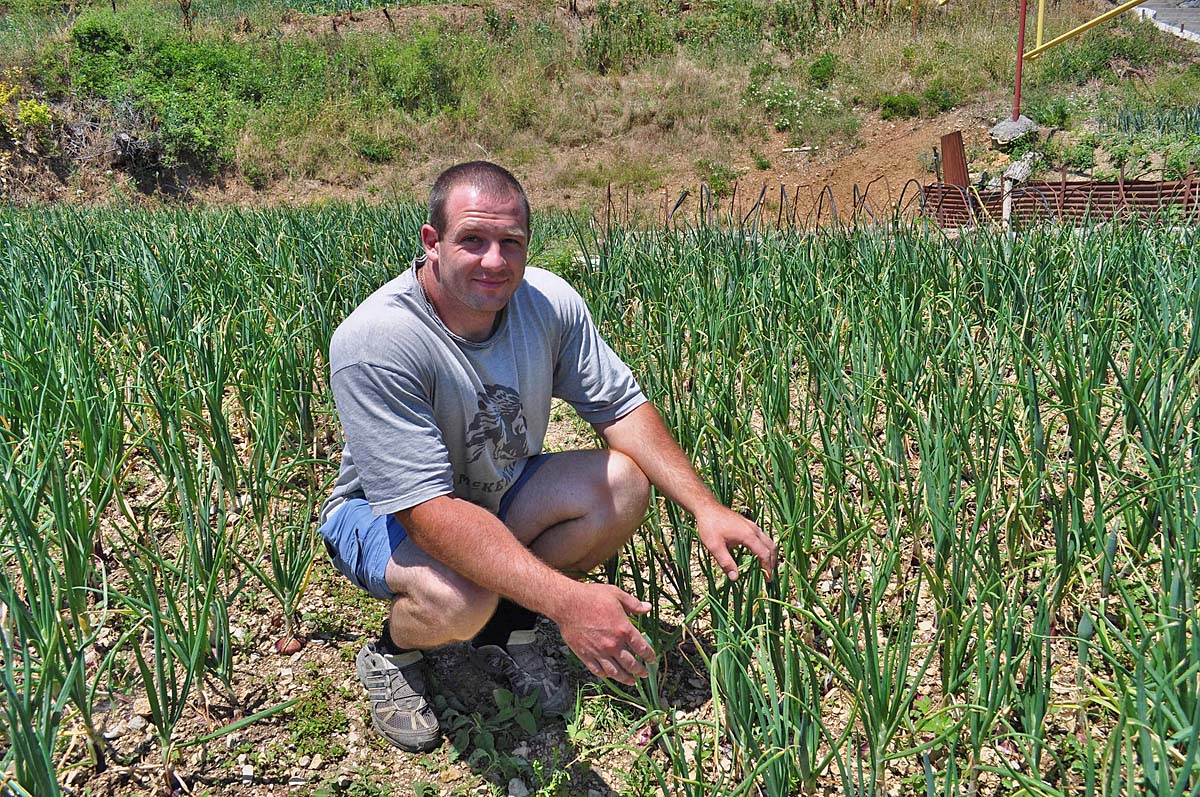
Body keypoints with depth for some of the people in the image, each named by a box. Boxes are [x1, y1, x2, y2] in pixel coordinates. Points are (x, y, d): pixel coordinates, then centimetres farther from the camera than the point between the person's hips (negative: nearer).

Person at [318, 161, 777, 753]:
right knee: (460, 599, -37)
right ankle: (391, 653, 2)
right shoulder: (374, 342, -33)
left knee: (624, 484, -18)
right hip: (384, 512, -5)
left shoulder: (548, 301, -16)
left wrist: (705, 507, -21)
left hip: (500, 492, 6)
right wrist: (567, 600, -47)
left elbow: (621, 408, -8)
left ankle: (506, 625, 4)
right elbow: (427, 510, -38)